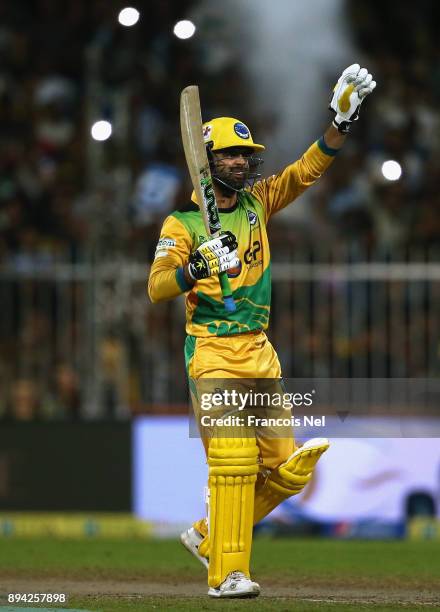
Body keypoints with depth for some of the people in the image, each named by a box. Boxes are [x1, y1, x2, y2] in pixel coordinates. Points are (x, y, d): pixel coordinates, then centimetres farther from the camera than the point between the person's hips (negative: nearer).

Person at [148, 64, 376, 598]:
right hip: (212, 353, -6)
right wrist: (199, 267, -34)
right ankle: (226, 573, -11)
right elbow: (157, 288, -16)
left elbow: (307, 169, 6)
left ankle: (208, 535, 20)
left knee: (285, 470, 2)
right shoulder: (183, 223, -5)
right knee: (232, 463, -15)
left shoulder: (257, 203, 12)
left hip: (260, 353, 6)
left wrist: (342, 119, -7)